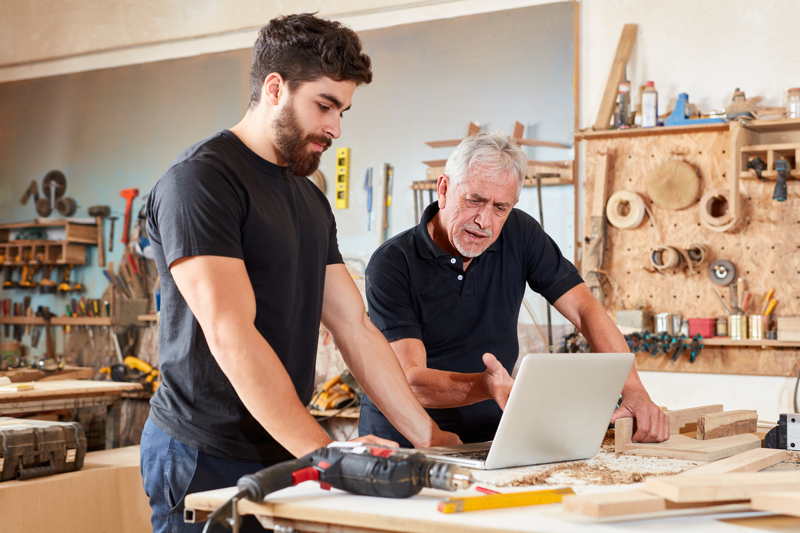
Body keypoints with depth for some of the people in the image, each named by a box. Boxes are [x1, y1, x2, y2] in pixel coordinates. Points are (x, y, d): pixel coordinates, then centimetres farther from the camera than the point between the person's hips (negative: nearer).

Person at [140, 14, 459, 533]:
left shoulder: (311, 201, 13)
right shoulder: (200, 180, -13)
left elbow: (356, 326, 11)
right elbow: (230, 334, -23)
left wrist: (430, 437, 4)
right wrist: (325, 451, -28)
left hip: (284, 457, 8)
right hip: (206, 459, -7)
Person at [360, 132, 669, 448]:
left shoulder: (520, 235, -1)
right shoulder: (392, 263, -15)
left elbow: (585, 310, -3)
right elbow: (410, 380, -22)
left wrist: (634, 392, -17)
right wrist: (487, 386, -40)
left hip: (486, 442, 5)